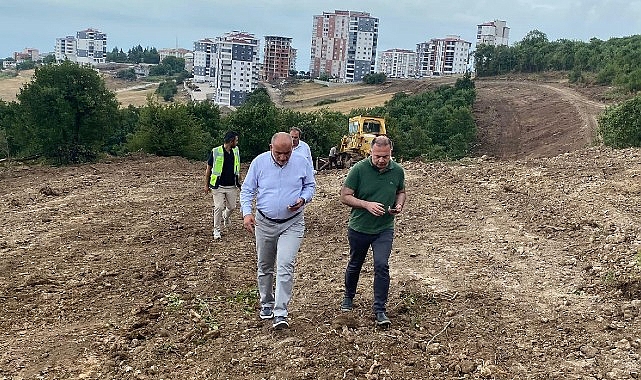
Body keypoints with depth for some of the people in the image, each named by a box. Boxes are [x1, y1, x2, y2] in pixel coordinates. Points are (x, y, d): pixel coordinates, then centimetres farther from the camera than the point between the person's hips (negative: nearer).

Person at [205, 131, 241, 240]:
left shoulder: (236, 151, 5)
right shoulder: (215, 152, -10)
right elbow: (208, 169, 0)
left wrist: (238, 182, 14)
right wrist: (206, 185, 2)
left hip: (232, 186, 4)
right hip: (218, 186, -4)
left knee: (232, 207, 9)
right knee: (219, 207, -5)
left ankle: (225, 217, 43)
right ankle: (216, 230, 11)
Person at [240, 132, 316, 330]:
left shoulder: (302, 163, -6)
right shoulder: (259, 162, -6)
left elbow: (310, 186, 8)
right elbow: (247, 190, 1)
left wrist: (303, 199, -14)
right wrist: (247, 212, -14)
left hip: (292, 224, -2)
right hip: (264, 223, 2)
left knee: (285, 266, -14)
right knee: (265, 267, 14)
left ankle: (280, 313, -9)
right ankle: (266, 304, 34)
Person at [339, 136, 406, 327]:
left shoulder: (397, 171, -4)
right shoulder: (359, 169, -14)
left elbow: (401, 192, 15)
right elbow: (345, 196, -12)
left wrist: (399, 205, -7)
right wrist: (367, 205, -25)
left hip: (384, 229, 1)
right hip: (359, 227, -1)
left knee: (382, 266, -11)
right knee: (355, 265, 17)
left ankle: (379, 310, 0)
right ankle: (348, 297, 43)